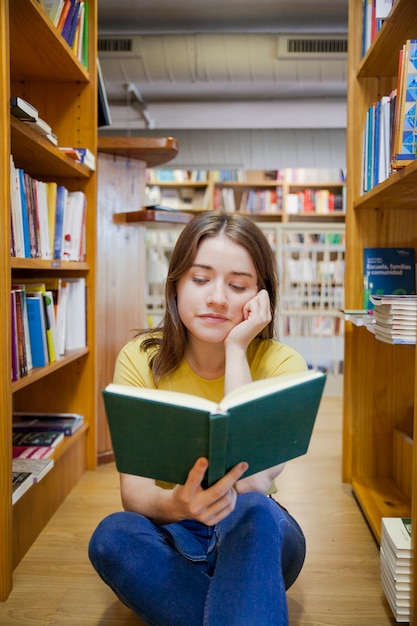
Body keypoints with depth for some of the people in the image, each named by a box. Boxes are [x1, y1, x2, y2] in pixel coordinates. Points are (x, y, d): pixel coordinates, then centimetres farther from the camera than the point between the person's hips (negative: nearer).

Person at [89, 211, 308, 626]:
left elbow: (252, 485, -28)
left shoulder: (281, 363, -13)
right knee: (112, 534, -31)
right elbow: (133, 493, -17)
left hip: (256, 542, -2)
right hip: (170, 540, 3)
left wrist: (235, 350, -26)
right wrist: (174, 504, -42)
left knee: (253, 511, -35)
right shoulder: (139, 359, -10)